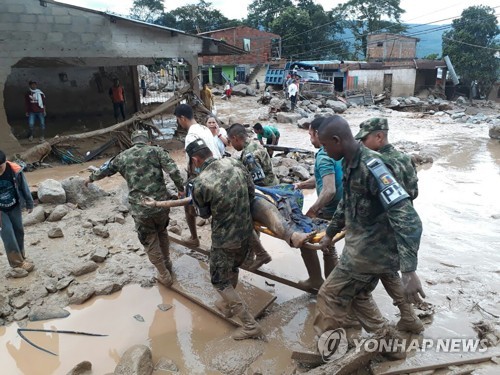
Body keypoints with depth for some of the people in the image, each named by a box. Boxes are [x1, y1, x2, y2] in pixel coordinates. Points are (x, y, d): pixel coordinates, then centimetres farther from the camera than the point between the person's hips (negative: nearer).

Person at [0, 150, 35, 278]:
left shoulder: (15, 170, -21)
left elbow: (24, 187, -5)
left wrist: (29, 203, 5)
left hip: (14, 207, 2)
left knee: (19, 232, 12)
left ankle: (21, 259, 31)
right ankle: (17, 265, 0)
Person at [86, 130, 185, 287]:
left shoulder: (122, 157, 8)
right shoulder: (157, 151, 2)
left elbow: (104, 170, 23)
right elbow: (173, 171, -13)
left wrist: (90, 178, 41)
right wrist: (181, 189, -6)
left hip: (140, 209, -1)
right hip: (161, 203, 1)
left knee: (150, 242, 16)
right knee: (162, 232, 28)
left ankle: (165, 276, 24)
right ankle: (167, 264, 41)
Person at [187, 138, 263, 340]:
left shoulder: (200, 183, -21)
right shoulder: (233, 162, -8)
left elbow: (204, 213, -2)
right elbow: (251, 190, 2)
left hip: (226, 239, -6)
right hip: (246, 232, 7)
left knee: (220, 281, 12)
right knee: (232, 270, 28)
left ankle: (250, 325, 16)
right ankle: (228, 305, 50)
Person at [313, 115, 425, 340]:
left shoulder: (370, 167, -27)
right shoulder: (350, 164, 3)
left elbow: (407, 218, -33)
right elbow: (346, 203, 20)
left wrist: (409, 270, -37)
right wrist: (330, 233, 28)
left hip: (371, 250, -9)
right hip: (365, 246, 9)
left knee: (330, 296, 4)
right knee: (358, 294, 24)